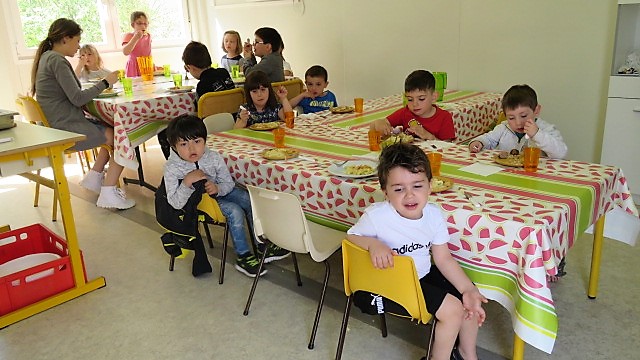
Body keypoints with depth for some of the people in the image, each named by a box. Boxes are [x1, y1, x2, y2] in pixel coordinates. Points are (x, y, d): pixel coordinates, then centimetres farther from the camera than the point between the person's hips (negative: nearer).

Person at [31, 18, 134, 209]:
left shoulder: (47, 58, 16)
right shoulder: (56, 60, -14)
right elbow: (77, 99, -19)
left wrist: (98, 88, 11)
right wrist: (105, 82, -9)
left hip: (61, 124, 10)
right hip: (68, 129, -10)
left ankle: (94, 177, 15)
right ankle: (108, 193, -11)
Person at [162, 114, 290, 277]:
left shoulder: (214, 158, -14)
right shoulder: (172, 168, -23)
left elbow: (229, 183, -5)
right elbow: (175, 203, -24)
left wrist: (217, 188, -28)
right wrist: (187, 182, -39)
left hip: (218, 192, 5)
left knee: (249, 200, -8)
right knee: (234, 211, -24)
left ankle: (262, 247, 5)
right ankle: (243, 257, -10)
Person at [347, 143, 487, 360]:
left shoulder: (433, 215, -11)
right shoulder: (376, 216, -28)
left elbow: (443, 258, -2)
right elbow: (351, 236, -12)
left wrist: (468, 289, -9)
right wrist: (373, 244, -33)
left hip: (425, 274, 7)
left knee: (472, 298, 8)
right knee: (452, 309, -13)